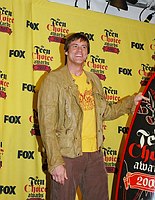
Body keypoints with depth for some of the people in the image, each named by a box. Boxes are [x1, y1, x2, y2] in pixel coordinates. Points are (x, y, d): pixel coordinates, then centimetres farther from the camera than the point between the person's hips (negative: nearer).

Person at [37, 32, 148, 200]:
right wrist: (55, 162, -17)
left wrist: (131, 101, 15)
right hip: (67, 155, -5)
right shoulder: (54, 79, -5)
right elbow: (47, 125, -11)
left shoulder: (94, 80, 15)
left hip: (95, 154, 6)